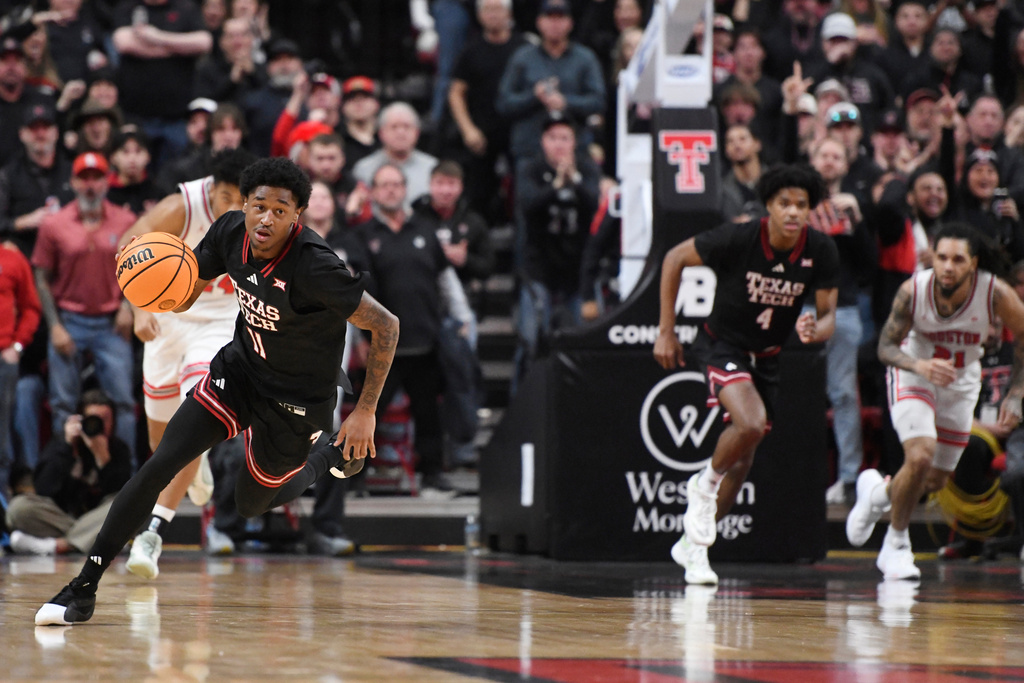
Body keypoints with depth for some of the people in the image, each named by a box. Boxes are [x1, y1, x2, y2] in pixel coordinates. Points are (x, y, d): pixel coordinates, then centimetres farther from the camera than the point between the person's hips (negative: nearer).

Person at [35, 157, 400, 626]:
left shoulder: (315, 268, -32)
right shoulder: (230, 231, -14)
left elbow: (386, 326, -23)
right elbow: (185, 297, 1)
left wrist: (365, 411, -20)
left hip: (295, 400, -4)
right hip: (238, 369, 4)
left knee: (254, 503, 15)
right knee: (158, 467, -10)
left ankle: (330, 455, 42)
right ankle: (83, 589, -5)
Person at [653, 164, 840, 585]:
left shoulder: (821, 253, -14)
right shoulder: (737, 239, -24)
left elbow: (828, 315, -6)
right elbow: (675, 259, -10)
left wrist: (815, 331, -32)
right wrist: (666, 330, -9)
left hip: (766, 358, 5)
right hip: (722, 346, -5)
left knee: (741, 464, 10)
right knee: (751, 424, -31)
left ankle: (693, 545, 28)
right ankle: (705, 486, -2)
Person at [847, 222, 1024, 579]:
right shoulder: (913, 291, -27)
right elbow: (886, 347, -17)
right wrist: (920, 365, -36)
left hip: (962, 382, 3)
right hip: (913, 375, -3)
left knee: (936, 480, 11)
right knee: (920, 457, -24)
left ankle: (879, 492, 44)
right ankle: (897, 544, -2)